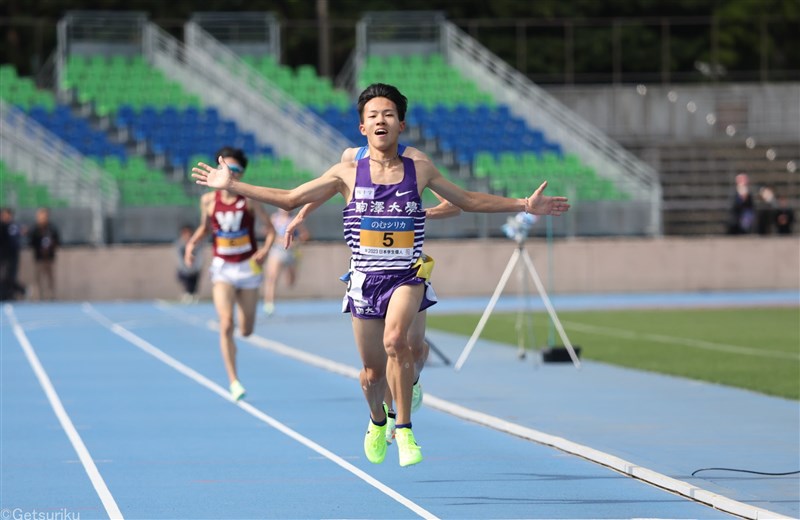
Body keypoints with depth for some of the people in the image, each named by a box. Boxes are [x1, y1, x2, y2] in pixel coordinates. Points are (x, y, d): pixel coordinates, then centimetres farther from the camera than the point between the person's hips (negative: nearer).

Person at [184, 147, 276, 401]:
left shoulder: (249, 200, -9)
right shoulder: (209, 200, -3)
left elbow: (270, 229, -6)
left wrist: (265, 250, -24)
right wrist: (192, 243, -3)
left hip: (248, 266, 0)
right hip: (222, 268, 0)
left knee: (246, 331, 8)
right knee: (226, 325, -16)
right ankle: (234, 381, -12)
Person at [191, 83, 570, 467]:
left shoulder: (419, 171, 2)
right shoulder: (348, 173, 1)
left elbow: (469, 201, 14)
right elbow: (289, 199, 6)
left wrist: (524, 205, 8)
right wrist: (232, 185, 2)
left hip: (407, 277, -1)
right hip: (365, 279, 1)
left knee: (395, 340, -30)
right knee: (372, 373, 7)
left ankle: (404, 428, -17)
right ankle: (378, 423, 41)